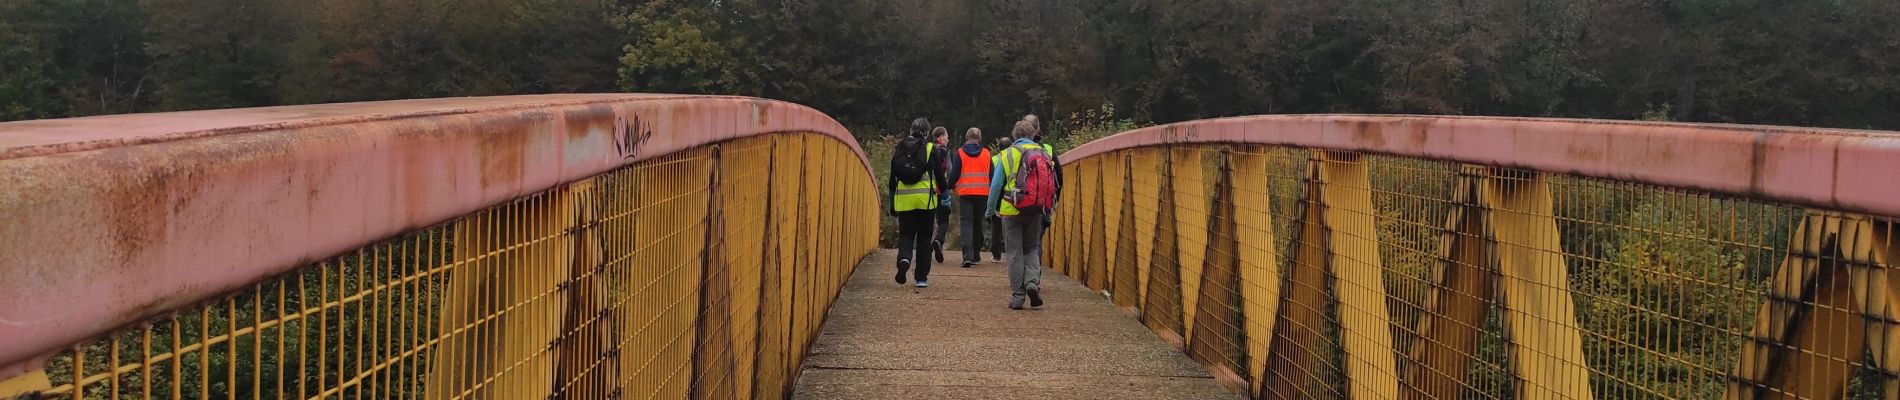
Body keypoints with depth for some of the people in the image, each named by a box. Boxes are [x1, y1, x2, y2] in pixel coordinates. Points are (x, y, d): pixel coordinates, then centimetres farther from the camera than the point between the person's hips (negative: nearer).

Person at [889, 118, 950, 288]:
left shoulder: (899, 149, 6)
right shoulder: (931, 149, -3)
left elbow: (893, 178, 8)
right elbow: (939, 175, -1)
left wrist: (892, 203, 15)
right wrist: (945, 186, 22)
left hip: (904, 200, 2)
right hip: (926, 200, -2)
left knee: (906, 234, 10)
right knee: (924, 237, 8)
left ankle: (904, 258, -22)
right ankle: (922, 277, 9)